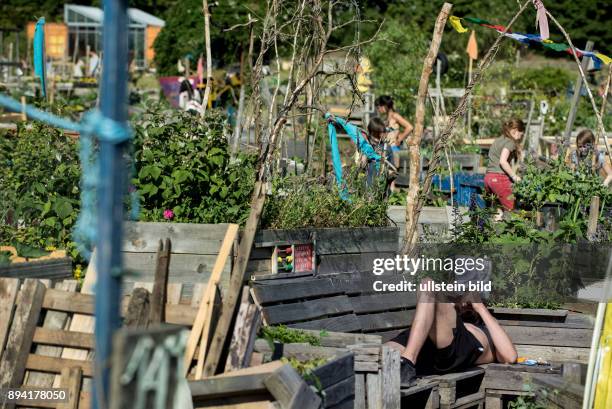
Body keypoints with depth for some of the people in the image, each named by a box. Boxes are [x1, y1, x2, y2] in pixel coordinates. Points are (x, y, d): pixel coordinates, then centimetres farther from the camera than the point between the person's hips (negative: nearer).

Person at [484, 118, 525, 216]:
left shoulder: (498, 141, 21)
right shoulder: (510, 142, -4)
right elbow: (503, 161, -17)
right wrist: (514, 176, -10)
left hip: (488, 177, 8)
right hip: (499, 177, -8)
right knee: (511, 209, -7)